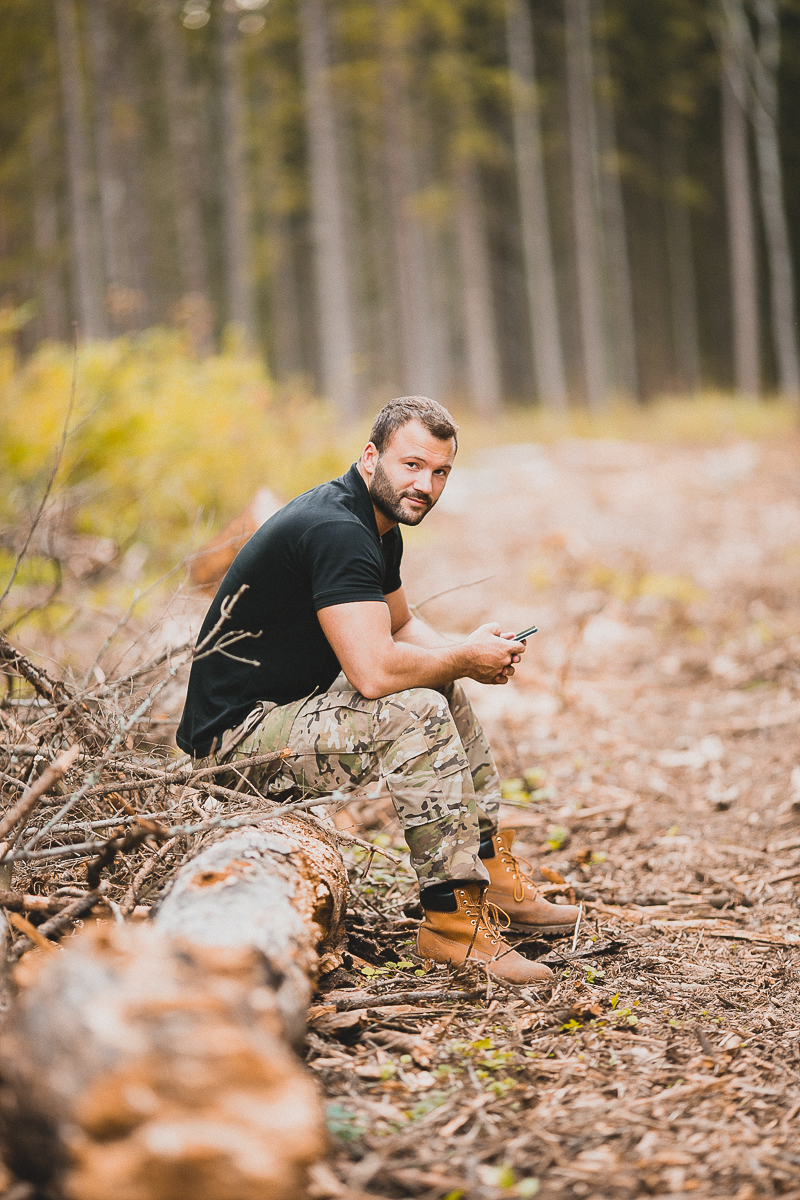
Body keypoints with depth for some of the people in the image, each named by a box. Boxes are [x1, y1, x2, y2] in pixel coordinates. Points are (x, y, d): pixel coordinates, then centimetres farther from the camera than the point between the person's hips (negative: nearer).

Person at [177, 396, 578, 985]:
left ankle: (493, 872, 22)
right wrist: (465, 658, -16)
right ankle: (454, 915, -19)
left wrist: (471, 655, 4)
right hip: (237, 734, -11)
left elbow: (401, 625, 25)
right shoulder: (336, 531, -24)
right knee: (416, 713, -27)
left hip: (290, 704, 11)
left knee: (444, 687, 19)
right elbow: (374, 671, -34)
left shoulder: (378, 526, 9)